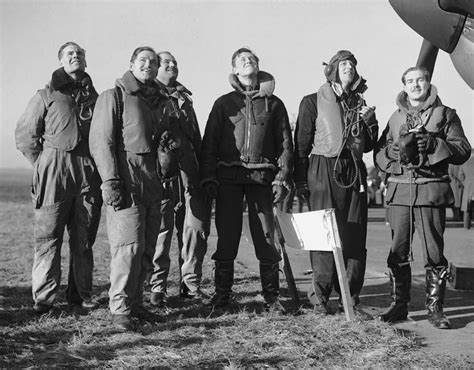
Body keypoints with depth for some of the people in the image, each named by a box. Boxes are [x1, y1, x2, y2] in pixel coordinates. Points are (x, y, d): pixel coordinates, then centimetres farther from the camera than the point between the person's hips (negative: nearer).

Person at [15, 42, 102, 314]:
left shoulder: (95, 97, 17)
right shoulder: (46, 95, 7)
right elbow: (25, 134, 6)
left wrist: (102, 169, 10)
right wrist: (43, 164, 0)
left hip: (89, 174, 3)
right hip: (55, 172, -3)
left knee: (84, 240, 6)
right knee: (48, 237, -5)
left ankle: (82, 295, 13)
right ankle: (44, 298, -1)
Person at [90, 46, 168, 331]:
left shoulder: (159, 101, 20)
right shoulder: (114, 97, -1)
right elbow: (101, 141, -8)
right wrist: (110, 180, -16)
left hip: (153, 183, 7)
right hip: (126, 182, -7)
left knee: (147, 249, 7)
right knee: (129, 246, -12)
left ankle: (136, 301, 18)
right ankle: (120, 309, -6)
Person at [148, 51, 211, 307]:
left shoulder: (185, 98, 22)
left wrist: (202, 169, 18)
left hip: (188, 171, 6)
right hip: (160, 172, -6)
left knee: (196, 226, 3)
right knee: (160, 230, -3)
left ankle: (191, 284, 13)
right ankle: (157, 288, 7)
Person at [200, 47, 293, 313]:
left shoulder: (273, 103, 12)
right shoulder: (225, 103, 12)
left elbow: (285, 144, 10)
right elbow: (209, 143, 8)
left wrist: (282, 179, 0)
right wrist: (208, 178, -2)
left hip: (262, 176, 0)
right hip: (228, 175, 0)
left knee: (266, 237, -2)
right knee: (227, 237, 1)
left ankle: (272, 296, 6)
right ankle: (222, 294, 12)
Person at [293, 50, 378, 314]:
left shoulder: (359, 104, 19)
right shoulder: (313, 102, 5)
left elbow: (369, 145, 22)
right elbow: (302, 143, 2)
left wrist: (370, 121, 5)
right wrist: (300, 180, -4)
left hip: (354, 173, 4)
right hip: (324, 172, -4)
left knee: (355, 237, -1)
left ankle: (350, 296, 5)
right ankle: (320, 297, -3)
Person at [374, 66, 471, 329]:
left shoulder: (445, 114, 10)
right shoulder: (396, 117, 19)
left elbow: (463, 150, 1)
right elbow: (379, 155, 14)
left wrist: (433, 144, -13)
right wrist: (396, 150, -7)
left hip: (431, 191, -2)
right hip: (399, 190, 3)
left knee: (434, 252, -3)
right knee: (397, 251, 1)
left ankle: (435, 309, 6)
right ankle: (398, 305, 11)